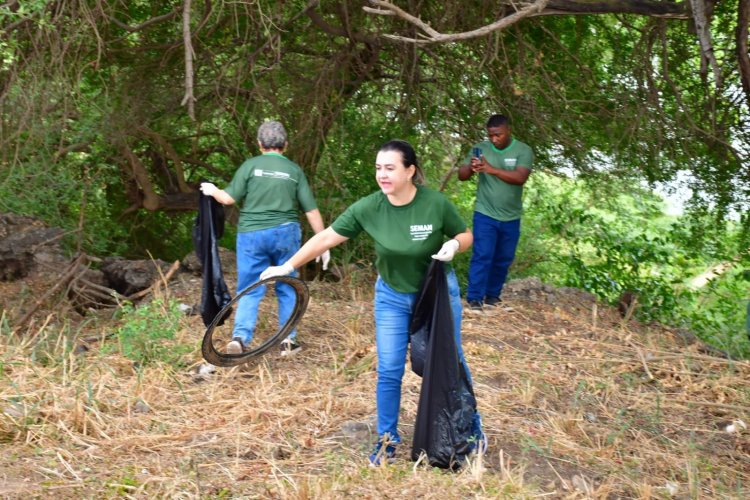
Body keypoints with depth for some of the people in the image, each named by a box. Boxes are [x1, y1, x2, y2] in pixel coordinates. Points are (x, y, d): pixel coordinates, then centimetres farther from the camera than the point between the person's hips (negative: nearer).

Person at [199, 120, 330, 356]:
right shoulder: (294, 170, 3)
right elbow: (311, 210, 2)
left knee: (250, 290, 7)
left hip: (252, 234, -1)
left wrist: (212, 190, 20)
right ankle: (288, 340, 15)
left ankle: (240, 337, -7)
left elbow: (229, 198, -2)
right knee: (287, 288, 13)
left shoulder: (250, 165, -1)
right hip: (285, 233, 1)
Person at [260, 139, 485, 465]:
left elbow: (466, 235, -7)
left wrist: (453, 246, -30)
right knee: (389, 371, 3)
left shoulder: (435, 204, -23)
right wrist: (289, 266, -14)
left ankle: (471, 427, 31)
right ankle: (387, 440, 20)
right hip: (392, 297, 2)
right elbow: (327, 237, -14)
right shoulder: (368, 208, -19)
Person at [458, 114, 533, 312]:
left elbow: (520, 178, -22)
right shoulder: (480, 148, -3)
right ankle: (474, 298, -4)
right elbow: (461, 175, -2)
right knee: (482, 256, -9)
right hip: (485, 215, -1)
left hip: (511, 218, 2)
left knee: (503, 259, 11)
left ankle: (492, 295, 26)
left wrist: (491, 169, -31)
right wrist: (471, 168, -26)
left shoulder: (523, 151, -7)